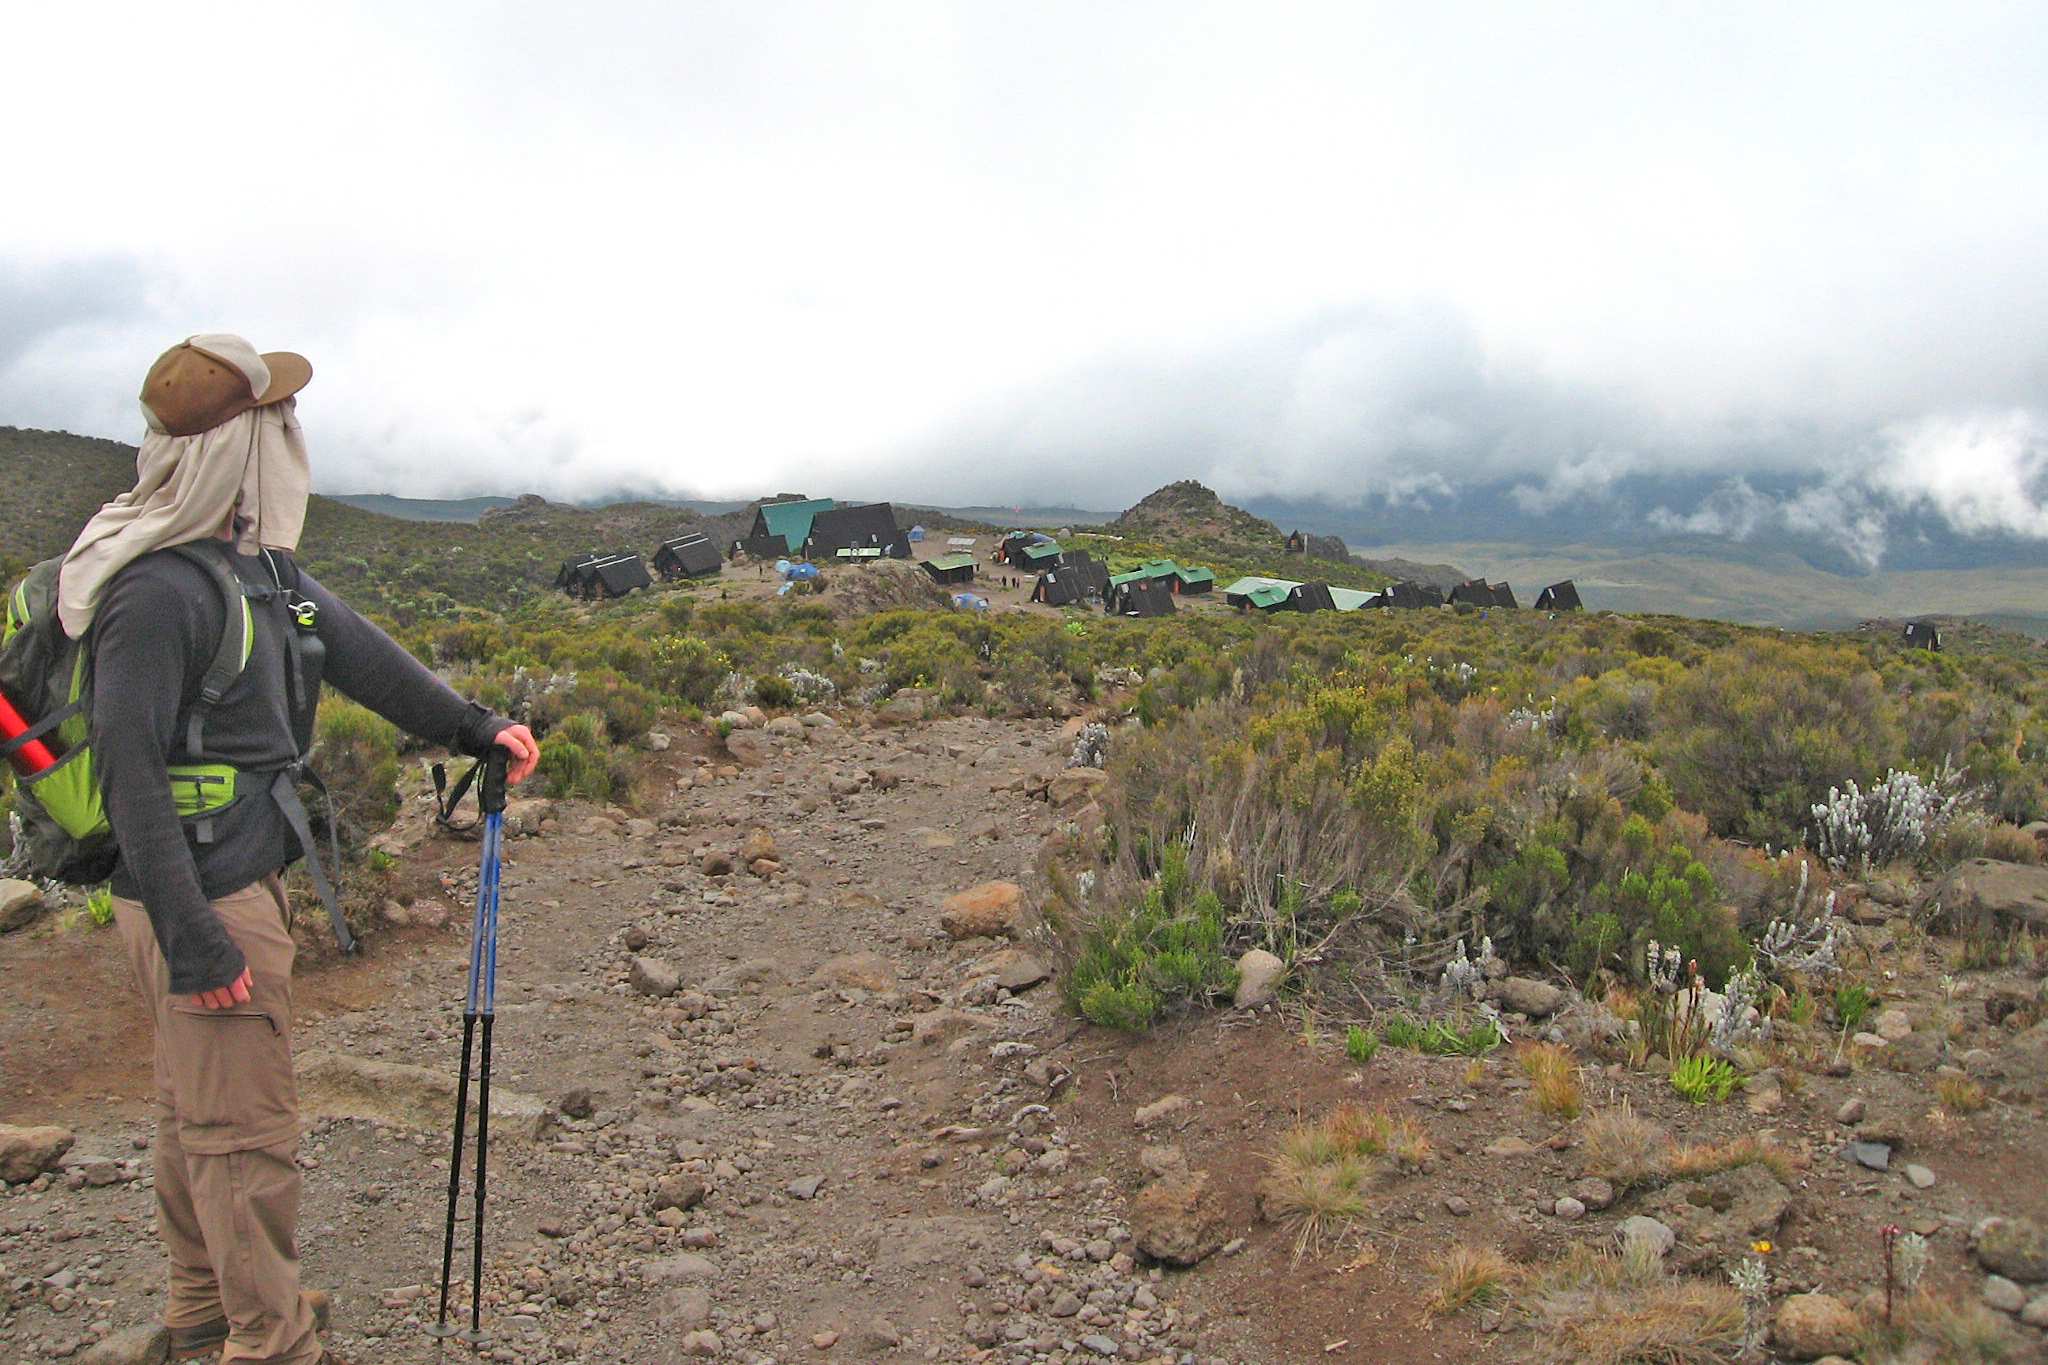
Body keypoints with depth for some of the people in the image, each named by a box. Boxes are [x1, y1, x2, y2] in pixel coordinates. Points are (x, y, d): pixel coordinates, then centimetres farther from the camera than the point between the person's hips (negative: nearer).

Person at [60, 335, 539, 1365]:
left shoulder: (255, 561, 7)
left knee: (195, 1110, 22)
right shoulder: (158, 590, -22)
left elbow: (353, 649, 15)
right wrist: (190, 937, -23)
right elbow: (131, 770, -23)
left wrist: (474, 727, 16)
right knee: (245, 1131, 1)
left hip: (239, 881, 10)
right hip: (201, 898, -10)